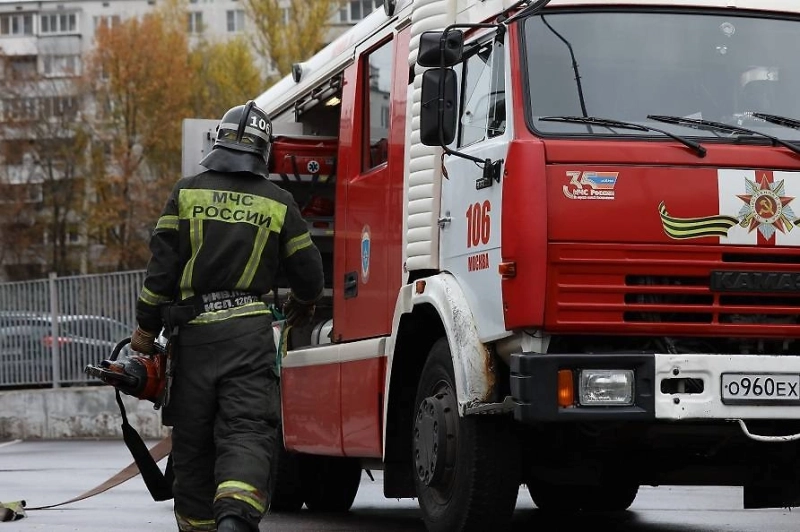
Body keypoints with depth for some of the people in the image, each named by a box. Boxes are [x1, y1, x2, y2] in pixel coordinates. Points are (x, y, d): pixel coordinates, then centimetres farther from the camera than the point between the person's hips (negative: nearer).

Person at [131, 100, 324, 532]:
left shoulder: (187, 192, 5)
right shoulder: (278, 204, 5)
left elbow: (162, 265, 1)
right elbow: (307, 271, 11)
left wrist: (146, 327, 8)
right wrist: (302, 303, 33)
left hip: (193, 330, 1)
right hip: (249, 331, -1)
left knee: (192, 440, 11)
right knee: (247, 433, -9)